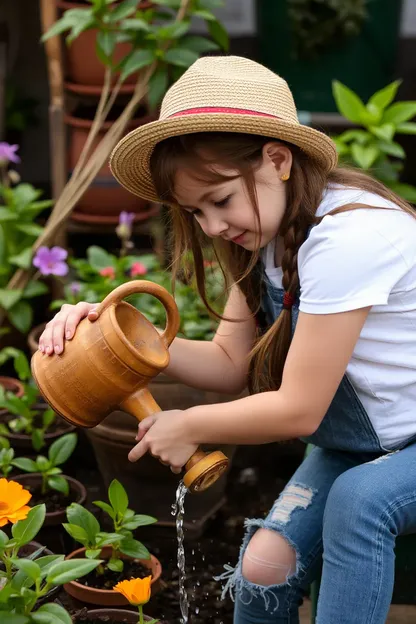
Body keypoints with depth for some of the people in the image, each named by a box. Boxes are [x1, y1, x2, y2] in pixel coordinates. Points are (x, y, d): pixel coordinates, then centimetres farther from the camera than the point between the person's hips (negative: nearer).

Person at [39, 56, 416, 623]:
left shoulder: (346, 236, -30)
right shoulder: (270, 234, -1)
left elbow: (298, 409, -24)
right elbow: (230, 363, -2)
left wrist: (188, 427, -10)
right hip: (364, 443, 7)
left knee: (358, 498, -34)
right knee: (263, 565, -10)